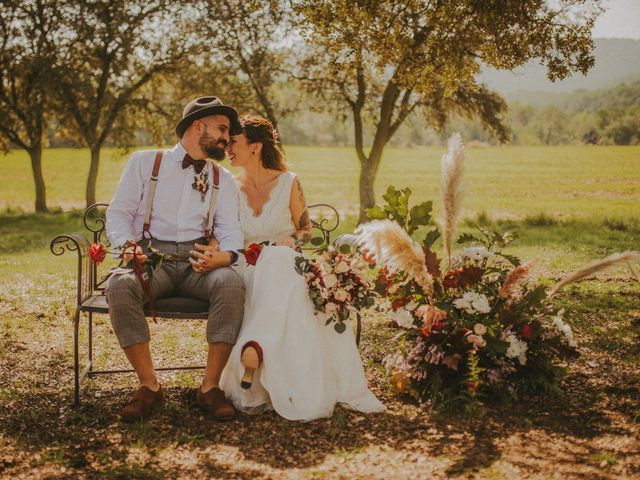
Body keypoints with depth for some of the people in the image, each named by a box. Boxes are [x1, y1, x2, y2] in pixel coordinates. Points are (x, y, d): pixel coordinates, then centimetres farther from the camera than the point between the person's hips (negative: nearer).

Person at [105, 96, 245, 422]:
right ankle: (149, 386, -22)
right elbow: (118, 212, 7)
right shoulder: (144, 162, 12)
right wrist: (127, 246, -15)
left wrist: (223, 255, -18)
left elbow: (231, 230, 7)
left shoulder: (223, 179, 19)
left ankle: (210, 386, -23)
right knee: (119, 285, -35)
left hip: (198, 262, 2)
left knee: (232, 282, -33)